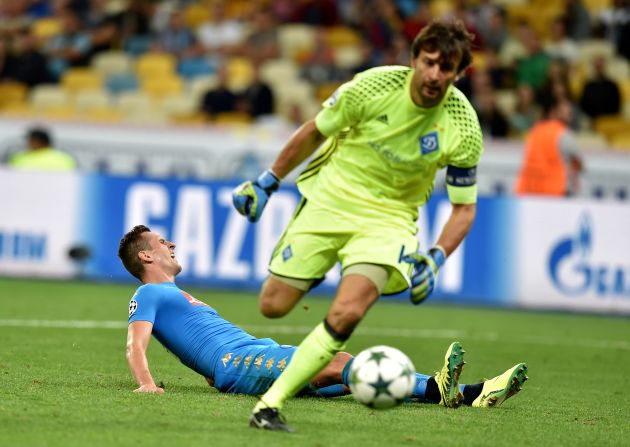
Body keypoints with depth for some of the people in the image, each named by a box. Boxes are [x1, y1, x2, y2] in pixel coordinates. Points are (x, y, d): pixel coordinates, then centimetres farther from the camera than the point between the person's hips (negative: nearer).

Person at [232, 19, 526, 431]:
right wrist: (268, 182, 8)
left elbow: (464, 206, -3)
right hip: (331, 196, 1)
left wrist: (436, 259, -19)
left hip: (390, 216, -1)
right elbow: (315, 132, 2)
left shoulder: (463, 128, -15)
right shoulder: (373, 86, -17)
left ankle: (272, 403, -21)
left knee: (346, 314, -27)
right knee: (273, 305, 2)